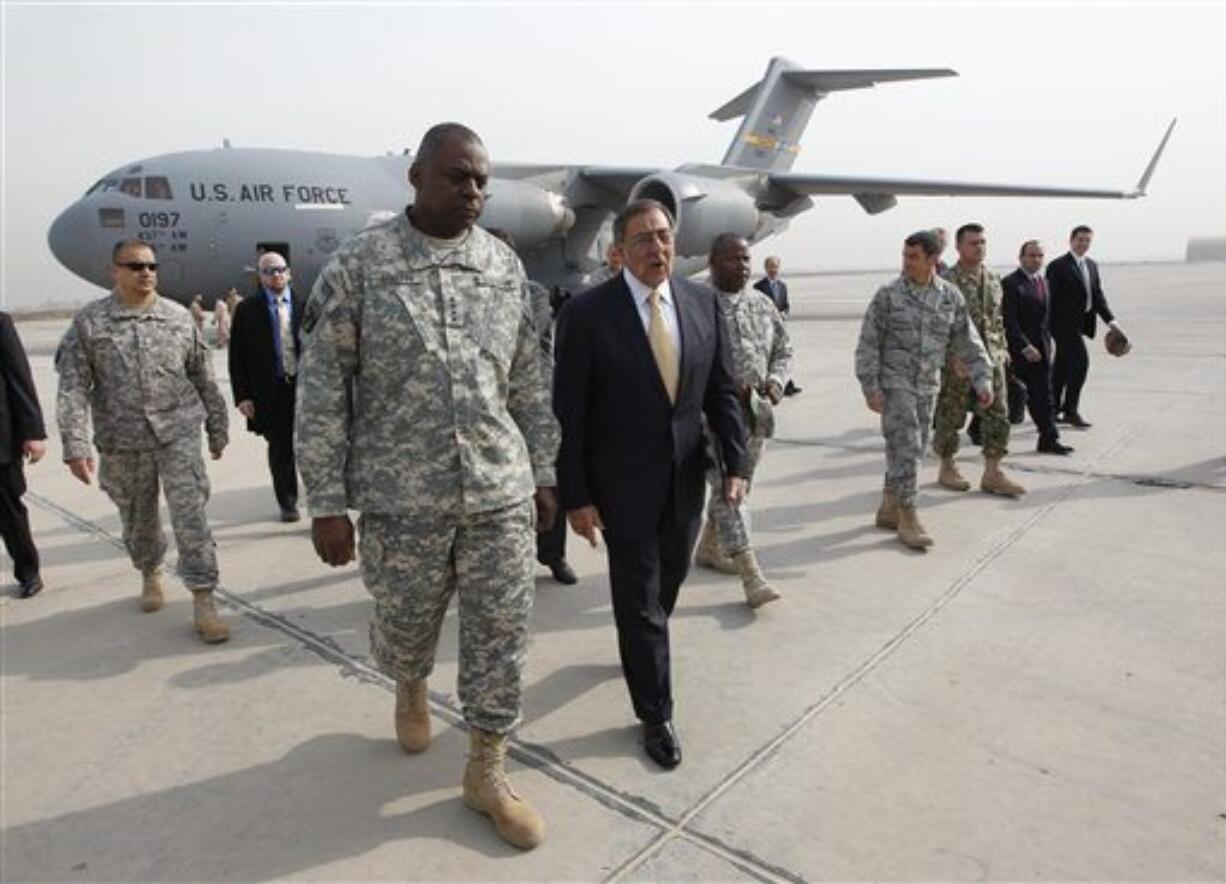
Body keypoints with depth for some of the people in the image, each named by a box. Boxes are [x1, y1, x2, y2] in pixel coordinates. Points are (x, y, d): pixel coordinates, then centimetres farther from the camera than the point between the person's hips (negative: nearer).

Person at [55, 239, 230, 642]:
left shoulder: (179, 317, 4)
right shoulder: (88, 322, 0)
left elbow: (204, 379, 9)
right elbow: (73, 388, -5)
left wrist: (217, 428, 11)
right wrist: (75, 445, -12)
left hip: (178, 434, 0)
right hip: (122, 443, 1)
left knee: (190, 515, -9)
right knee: (138, 519, 16)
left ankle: (203, 601, -4)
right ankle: (150, 574, 43)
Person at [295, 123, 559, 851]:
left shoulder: (506, 264, 5)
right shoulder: (359, 262, -5)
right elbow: (322, 389, -5)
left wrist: (543, 472, 12)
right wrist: (328, 502, -6)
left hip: (501, 492, 3)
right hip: (402, 498, -2)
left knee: (501, 633, 7)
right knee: (405, 626, 17)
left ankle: (487, 772, 27)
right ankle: (411, 687, 53)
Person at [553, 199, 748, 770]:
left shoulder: (703, 303, 0)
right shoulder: (587, 313, -14)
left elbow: (722, 392, 4)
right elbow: (569, 415, -12)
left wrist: (736, 464, -4)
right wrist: (574, 496, -12)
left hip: (686, 478, 5)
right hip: (623, 483, -4)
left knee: (668, 583, 22)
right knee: (639, 599, 6)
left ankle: (640, 650, 52)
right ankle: (655, 715, 24)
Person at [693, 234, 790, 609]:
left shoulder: (762, 305, 11)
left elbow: (783, 350, 19)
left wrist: (776, 381, -1)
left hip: (755, 411, 7)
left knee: (739, 485, 16)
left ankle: (709, 548, 36)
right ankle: (751, 575, -7)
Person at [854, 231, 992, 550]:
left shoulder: (951, 296, 4)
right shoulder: (888, 295, -7)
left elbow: (967, 342, 8)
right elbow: (868, 344, -7)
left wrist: (982, 380, 1)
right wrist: (870, 388, -13)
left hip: (926, 386, 5)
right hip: (894, 383, -5)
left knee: (912, 450, 10)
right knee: (905, 449, -9)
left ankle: (888, 510, 24)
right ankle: (908, 520, -1)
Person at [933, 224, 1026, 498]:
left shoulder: (993, 279, 12)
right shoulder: (947, 281, -10)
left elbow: (998, 320, 20)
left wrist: (1002, 348, 14)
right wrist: (954, 358, -19)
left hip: (991, 359, 6)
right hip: (957, 362, -6)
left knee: (998, 415, 3)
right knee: (950, 416, 5)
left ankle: (992, 473, 10)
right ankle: (947, 469, 21)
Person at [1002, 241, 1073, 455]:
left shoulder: (1043, 281, 15)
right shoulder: (1010, 284, -11)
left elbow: (1044, 316, 20)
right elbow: (1009, 321, -17)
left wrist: (1047, 343, 11)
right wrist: (1025, 347, -20)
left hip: (1041, 348, 7)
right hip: (1019, 350, -7)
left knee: (1043, 395, 5)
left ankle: (1049, 439, 7)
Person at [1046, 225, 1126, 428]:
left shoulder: (1092, 265, 15)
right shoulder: (1058, 266, -9)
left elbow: (1097, 295, 14)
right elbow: (1050, 298, -12)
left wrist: (1110, 319, 3)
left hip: (1078, 323, 8)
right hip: (1064, 322, -8)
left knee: (1062, 366, 12)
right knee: (1080, 361, -14)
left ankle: (1052, 409, 20)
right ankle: (1071, 411, -7)